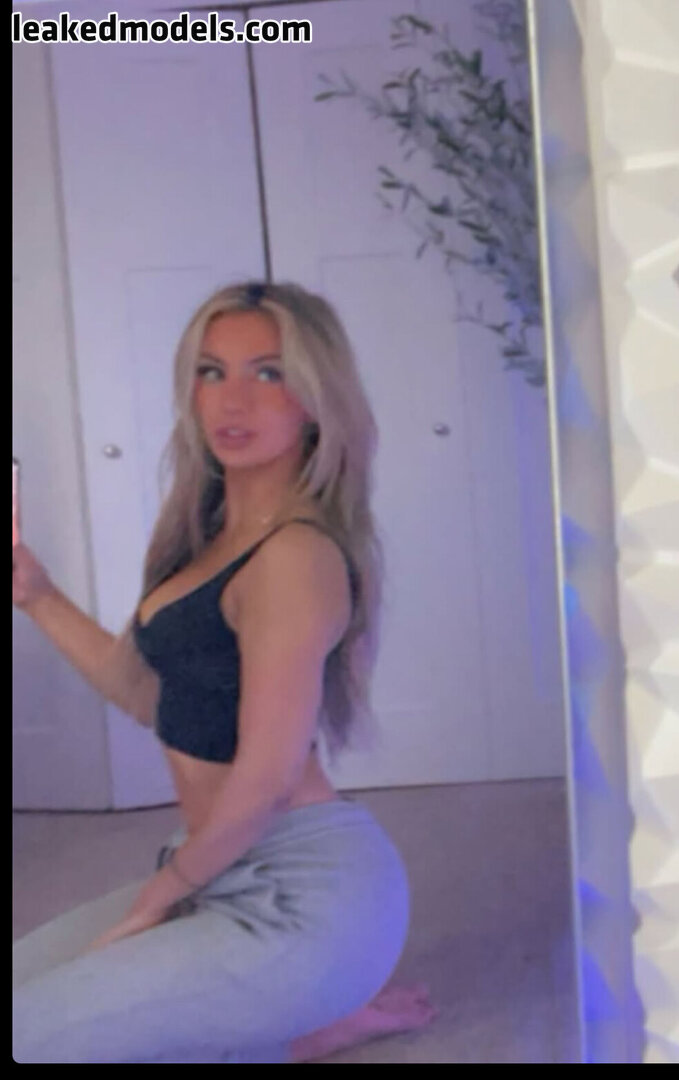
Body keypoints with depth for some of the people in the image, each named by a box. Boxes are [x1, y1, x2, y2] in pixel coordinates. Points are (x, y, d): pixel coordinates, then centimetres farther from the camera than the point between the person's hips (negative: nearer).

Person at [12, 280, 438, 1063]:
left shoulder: (296, 554, -21)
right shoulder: (217, 537, 9)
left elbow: (264, 781, -21)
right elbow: (153, 695, 15)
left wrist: (156, 897, -7)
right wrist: (38, 597, 8)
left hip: (303, 896, -10)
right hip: (231, 875, 10)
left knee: (29, 1031, -11)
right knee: (27, 978, 16)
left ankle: (310, 1029, 3)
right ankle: (309, 1011, 14)